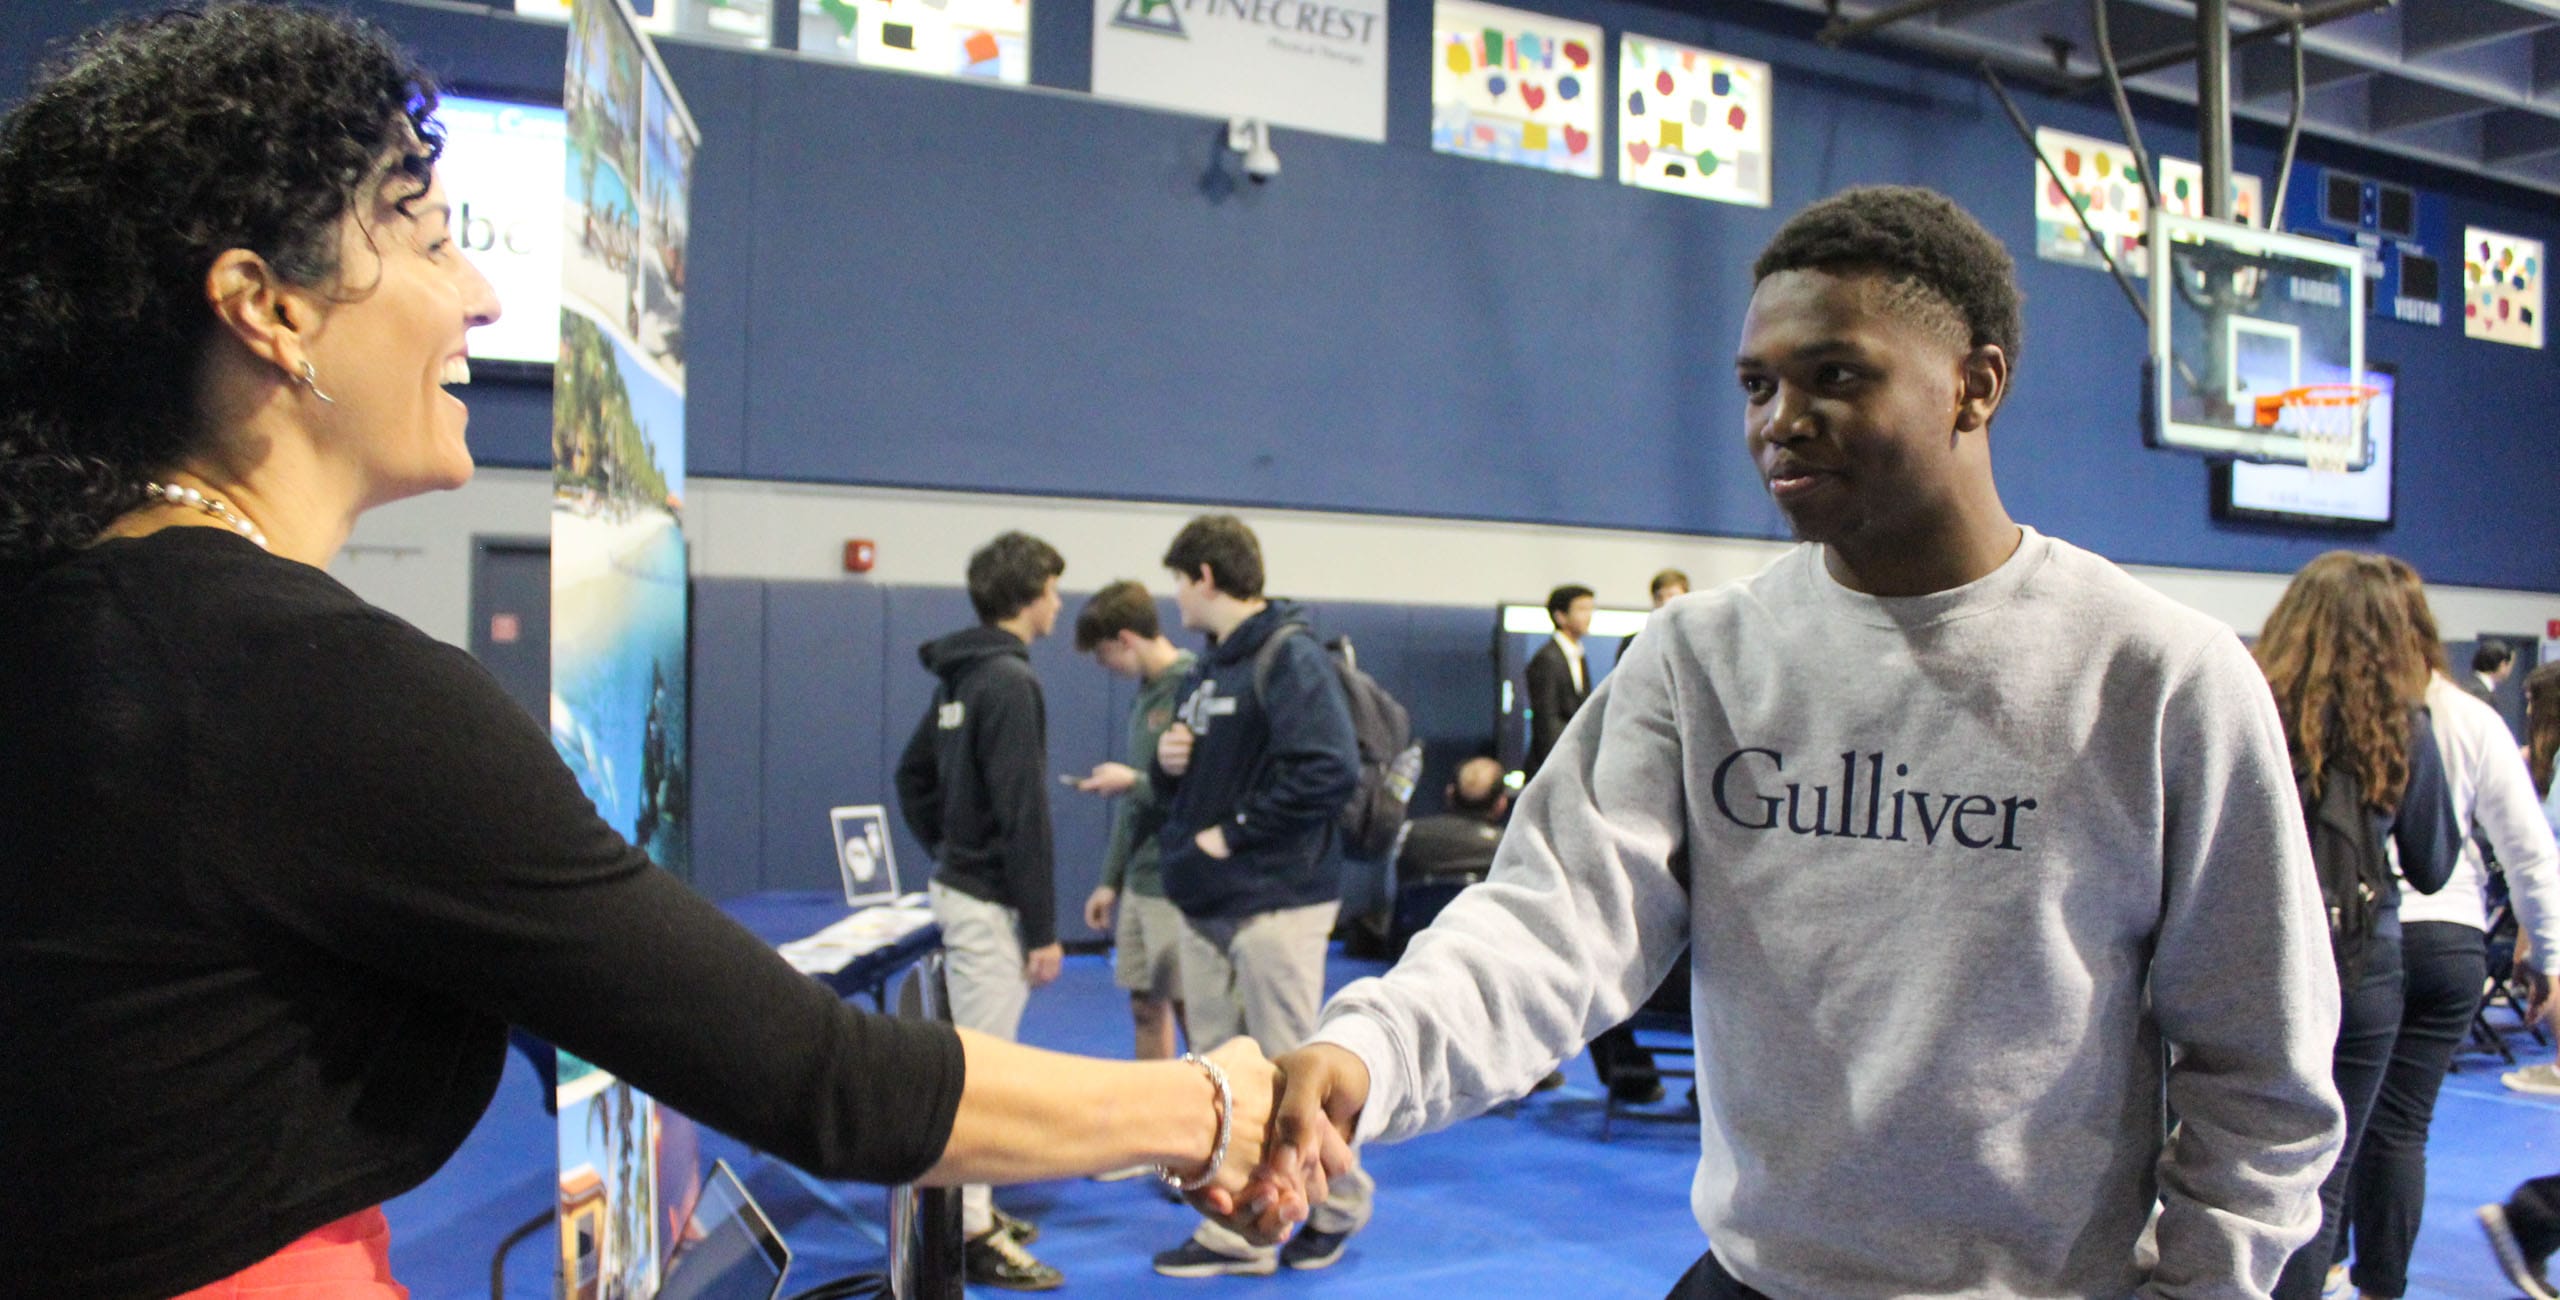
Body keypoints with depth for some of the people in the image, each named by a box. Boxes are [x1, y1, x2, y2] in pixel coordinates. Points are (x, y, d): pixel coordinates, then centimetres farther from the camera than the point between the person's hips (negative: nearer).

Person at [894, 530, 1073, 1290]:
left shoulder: (960, 677, 11)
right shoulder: (1010, 681, -18)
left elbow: (913, 775, 19)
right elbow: (1023, 814, -21)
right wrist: (1044, 929, -18)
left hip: (957, 887, 10)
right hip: (989, 903, -10)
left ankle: (967, 1205, 29)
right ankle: (972, 1234, 5)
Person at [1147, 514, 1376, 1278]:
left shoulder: (1288, 657, -12)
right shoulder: (1206, 671, 15)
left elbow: (1330, 769, -23)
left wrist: (1234, 831, -17)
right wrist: (1170, 764, 0)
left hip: (1274, 904, -8)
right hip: (1206, 906, 8)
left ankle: (1339, 1203, 23)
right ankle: (1237, 1233, 19)